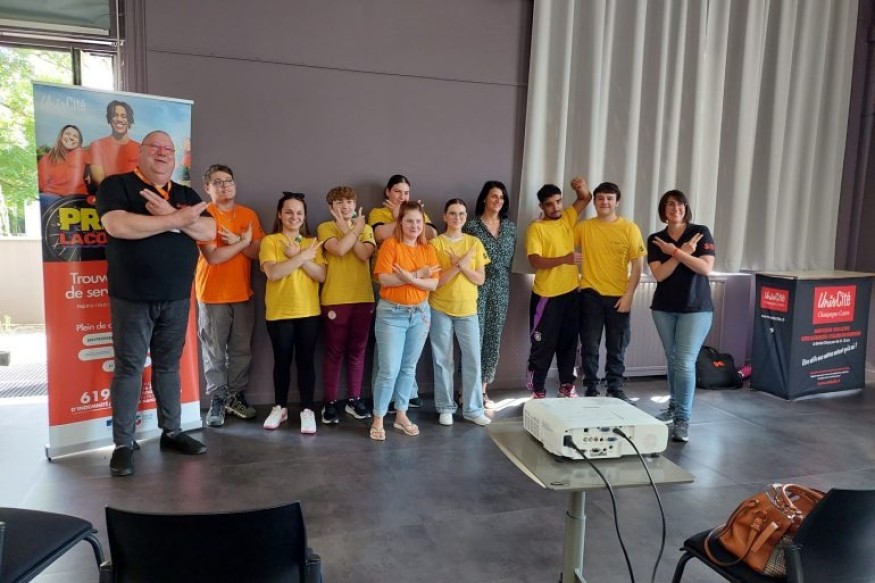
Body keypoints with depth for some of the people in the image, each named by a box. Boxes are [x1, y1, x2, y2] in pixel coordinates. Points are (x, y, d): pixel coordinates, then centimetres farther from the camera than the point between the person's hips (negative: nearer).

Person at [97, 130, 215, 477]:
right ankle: (123, 444, 9)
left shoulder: (187, 195, 13)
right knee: (129, 368, 1)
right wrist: (178, 220, -18)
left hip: (176, 298, 4)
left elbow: (209, 232, -1)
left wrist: (170, 214, -17)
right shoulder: (116, 185, -2)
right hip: (131, 298, -4)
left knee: (168, 365, 12)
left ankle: (172, 432, 23)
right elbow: (117, 226, -21)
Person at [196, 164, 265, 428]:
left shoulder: (249, 215, 7)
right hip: (213, 295, -4)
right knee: (214, 352, 3)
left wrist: (236, 240, -15)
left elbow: (258, 252, 0)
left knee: (242, 349, 9)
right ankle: (217, 400, 12)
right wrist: (244, 242, -11)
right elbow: (213, 257, -17)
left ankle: (236, 396, 21)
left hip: (243, 293, 4)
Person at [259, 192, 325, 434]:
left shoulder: (311, 243, 8)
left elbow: (321, 275, -4)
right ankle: (279, 407, 23)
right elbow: (273, 272, -17)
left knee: (306, 360, 4)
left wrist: (298, 256, -14)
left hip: (308, 312, 2)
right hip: (279, 312, -2)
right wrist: (303, 256, -16)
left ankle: (307, 410, 11)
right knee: (282, 360, 9)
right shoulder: (270, 241, -1)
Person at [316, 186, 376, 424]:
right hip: (334, 299, -3)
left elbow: (364, 254, -9)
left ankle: (354, 399, 21)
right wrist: (354, 229, -7)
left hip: (363, 298, 3)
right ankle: (330, 402, 11)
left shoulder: (365, 228, 11)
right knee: (334, 351, 2)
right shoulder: (325, 228, 1)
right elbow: (339, 249, -18)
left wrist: (347, 229, -7)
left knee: (357, 350, 9)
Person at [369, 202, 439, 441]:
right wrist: (418, 275, -17)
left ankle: (401, 415, 25)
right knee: (389, 369, -4)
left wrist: (409, 278, -20)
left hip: (420, 313, 5)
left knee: (409, 367, 13)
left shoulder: (428, 249, 5)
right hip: (391, 313, -5)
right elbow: (384, 279, -18)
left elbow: (433, 283, -4)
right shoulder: (390, 244, -8)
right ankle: (378, 419, 10)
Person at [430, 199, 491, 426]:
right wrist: (458, 265, -21)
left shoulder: (475, 243, 4)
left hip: (468, 309, 2)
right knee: (443, 360, 5)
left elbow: (480, 279, 1)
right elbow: (435, 280, -10)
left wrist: (464, 266, -15)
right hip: (440, 309, -2)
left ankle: (473, 409, 15)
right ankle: (445, 408, 18)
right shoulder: (435, 244, -4)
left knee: (473, 359, 3)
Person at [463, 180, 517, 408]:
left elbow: (510, 257, 15)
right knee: (475, 337, -5)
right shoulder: (472, 225, -3)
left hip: (501, 288, 5)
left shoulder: (510, 226, 11)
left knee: (493, 338, 6)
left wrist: (503, 283, 11)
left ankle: (483, 389, 15)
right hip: (477, 286, -4)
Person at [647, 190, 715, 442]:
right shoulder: (655, 240, 4)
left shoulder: (701, 232, -2)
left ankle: (683, 419, -6)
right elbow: (659, 274, -8)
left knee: (685, 362, -10)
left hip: (696, 308, -3)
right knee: (672, 360, 13)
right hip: (664, 308, 3)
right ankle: (674, 406, 28)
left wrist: (675, 252, -16)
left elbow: (706, 268, -13)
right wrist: (684, 252, -14)